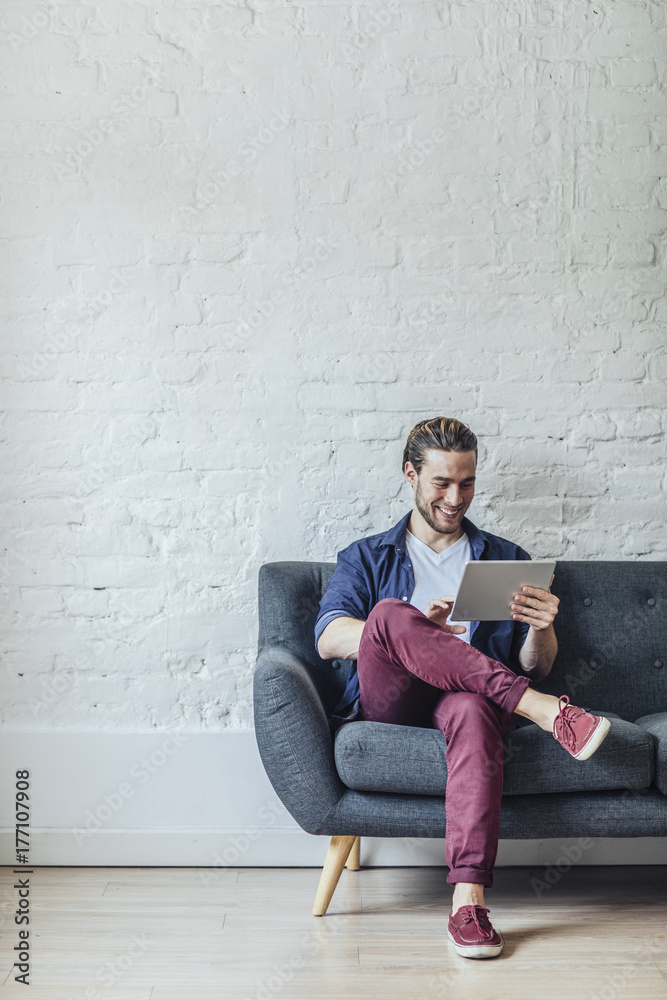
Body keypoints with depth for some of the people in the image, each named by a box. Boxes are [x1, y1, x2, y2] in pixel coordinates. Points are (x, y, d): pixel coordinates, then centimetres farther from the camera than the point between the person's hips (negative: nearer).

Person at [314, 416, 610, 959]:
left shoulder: (506, 559, 22)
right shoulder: (367, 558, 20)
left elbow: (535, 667, 16)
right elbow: (329, 639, 1)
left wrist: (541, 629, -9)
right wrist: (415, 627, -16)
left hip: (468, 697, 0)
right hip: (389, 703, 0)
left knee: (473, 709, -39)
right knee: (389, 613, -32)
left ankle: (469, 898, -47)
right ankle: (547, 713, -35)